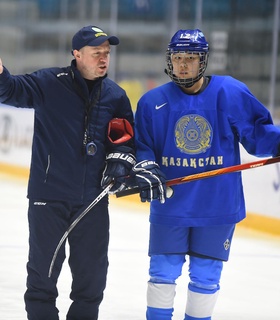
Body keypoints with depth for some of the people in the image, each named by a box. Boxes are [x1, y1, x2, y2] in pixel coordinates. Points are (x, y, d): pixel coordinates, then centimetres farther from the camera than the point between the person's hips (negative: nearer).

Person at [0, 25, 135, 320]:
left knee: (92, 271, 12)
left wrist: (119, 161, -5)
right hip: (49, 195, -4)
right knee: (44, 265, 5)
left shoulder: (115, 95, 6)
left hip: (93, 199, 4)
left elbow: (125, 137, 14)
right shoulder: (49, 83, -6)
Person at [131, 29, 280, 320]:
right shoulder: (153, 102, -1)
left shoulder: (230, 93, -5)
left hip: (218, 207, -1)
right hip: (169, 205, 1)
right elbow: (140, 146, 4)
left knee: (205, 277, 9)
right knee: (163, 272, 6)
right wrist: (144, 168, -15)